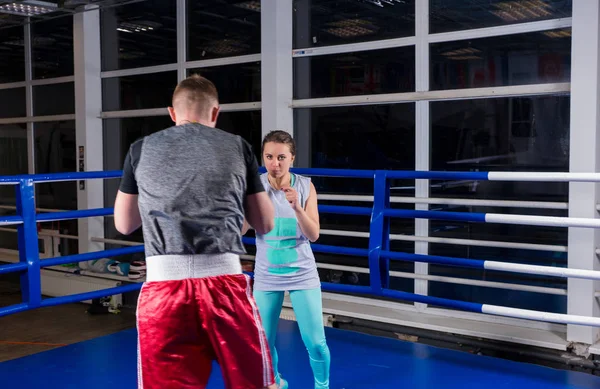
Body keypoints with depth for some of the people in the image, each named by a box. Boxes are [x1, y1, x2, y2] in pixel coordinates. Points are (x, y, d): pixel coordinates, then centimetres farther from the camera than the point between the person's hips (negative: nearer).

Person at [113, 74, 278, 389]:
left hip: (164, 284, 1)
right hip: (224, 280, 0)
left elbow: (123, 224, 21)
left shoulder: (141, 149, 11)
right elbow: (265, 224, 16)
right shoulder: (237, 147, 10)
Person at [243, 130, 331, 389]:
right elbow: (239, 230, -16)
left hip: (302, 273, 0)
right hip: (266, 276, 1)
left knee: (316, 343, -1)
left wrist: (297, 207, -28)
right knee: (264, 343, 7)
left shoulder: (305, 186, -7)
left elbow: (313, 235, -12)